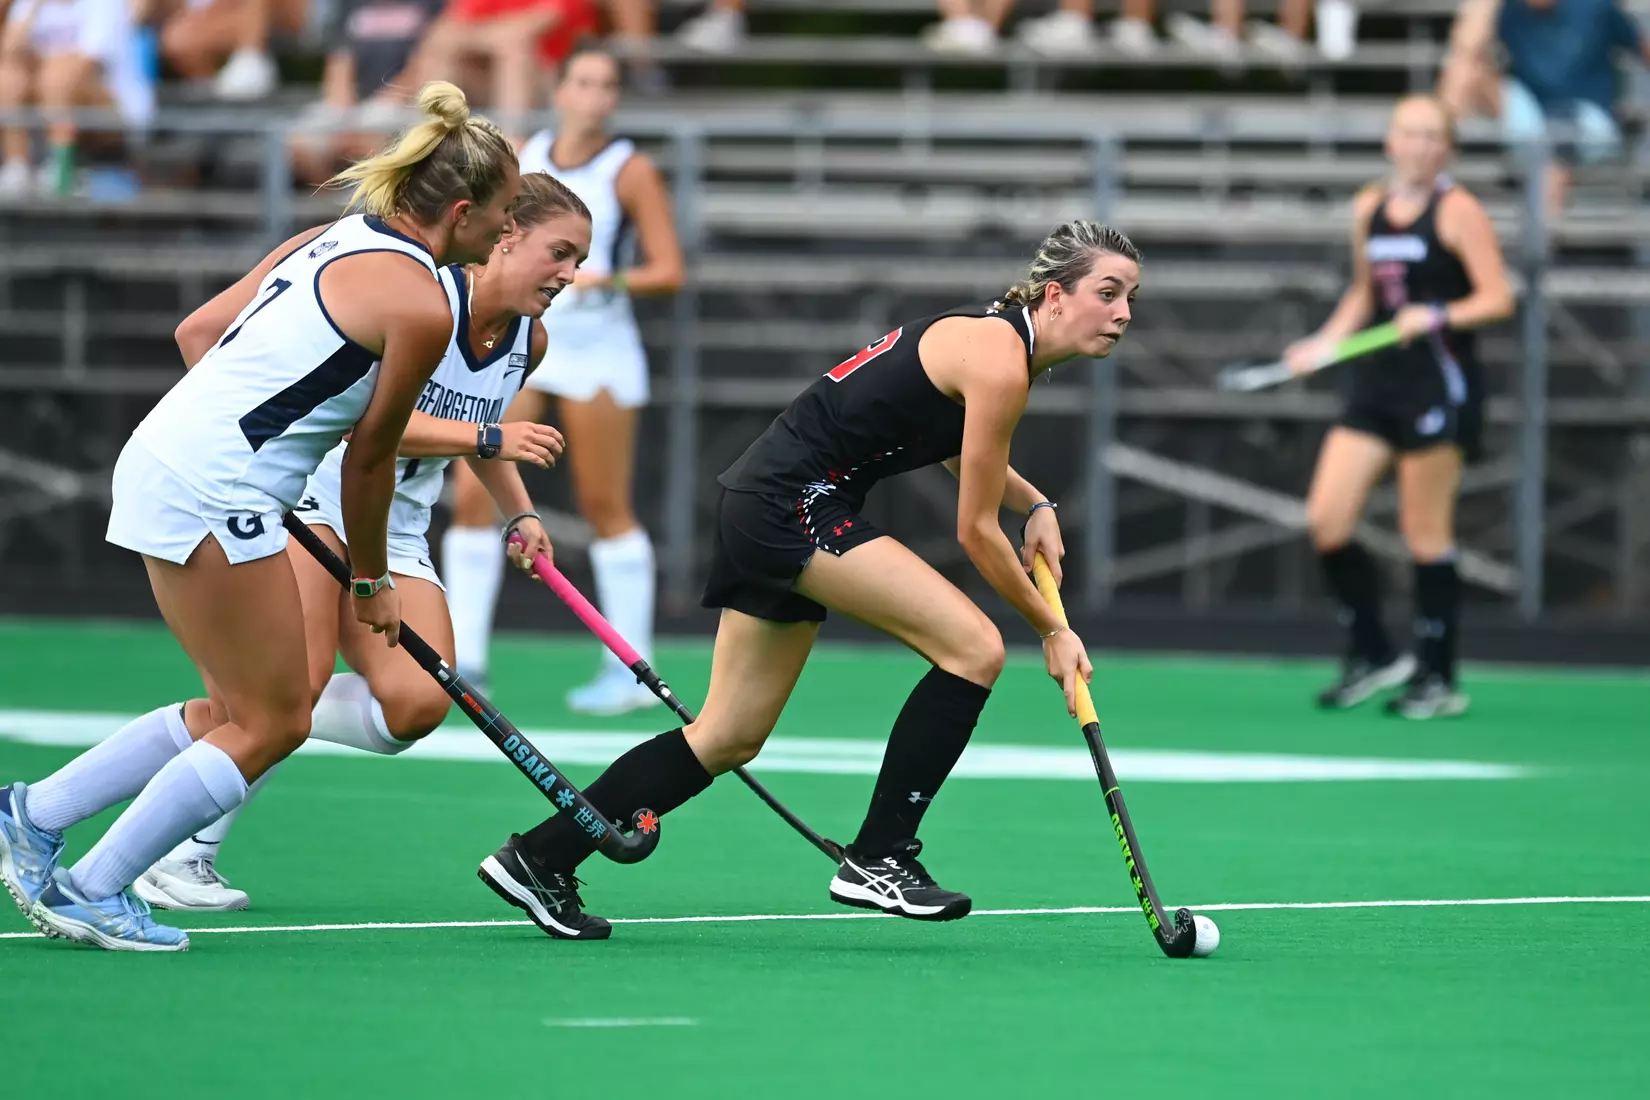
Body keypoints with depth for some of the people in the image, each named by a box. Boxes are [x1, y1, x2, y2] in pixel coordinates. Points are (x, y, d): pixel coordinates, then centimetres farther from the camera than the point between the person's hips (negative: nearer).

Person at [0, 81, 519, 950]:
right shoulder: (420, 306, -10)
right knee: (272, 724, 1)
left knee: (241, 712, 17)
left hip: (161, 458, 9)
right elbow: (369, 457, -2)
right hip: (212, 495, -9)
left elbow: (198, 332, 18)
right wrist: (370, 581, 11)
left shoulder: (337, 241, 15)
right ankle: (91, 890, 3)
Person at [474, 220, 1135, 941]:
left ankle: (538, 859, 17)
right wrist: (1051, 629, -2)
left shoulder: (995, 337, 12)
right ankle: (877, 859, -9)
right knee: (973, 649, -16)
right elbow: (976, 531, -12)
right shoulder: (999, 362, -16)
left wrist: (1034, 504, 16)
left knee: (731, 739, 12)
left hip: (763, 507, 10)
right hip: (795, 504, -10)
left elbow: (965, 451, 33)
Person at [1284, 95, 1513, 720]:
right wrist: (1327, 342, 10)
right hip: (1376, 383, 6)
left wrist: (1436, 316, -24)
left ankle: (1438, 680, 8)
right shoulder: (1369, 208, 12)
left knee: (1426, 536, -2)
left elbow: (1498, 298, -11)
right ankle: (1372, 657, 14)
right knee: (1326, 522, -1)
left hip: (1439, 380, -6)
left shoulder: (1458, 211, -6)